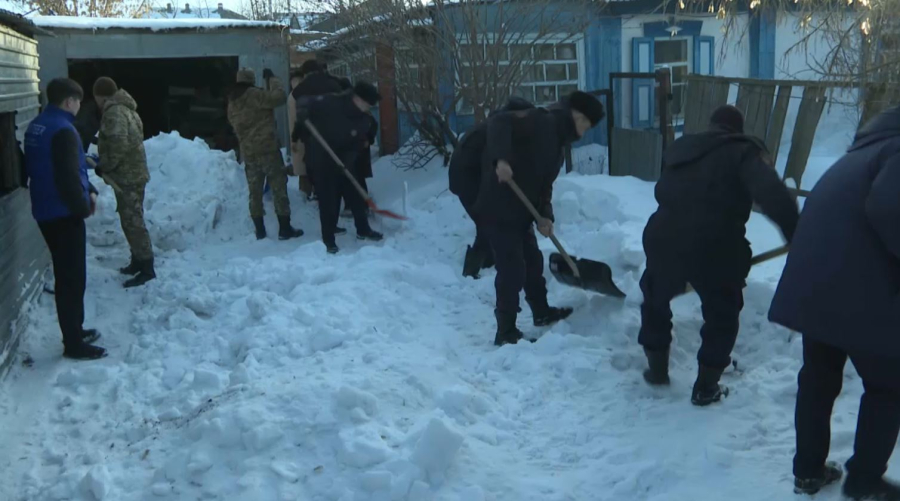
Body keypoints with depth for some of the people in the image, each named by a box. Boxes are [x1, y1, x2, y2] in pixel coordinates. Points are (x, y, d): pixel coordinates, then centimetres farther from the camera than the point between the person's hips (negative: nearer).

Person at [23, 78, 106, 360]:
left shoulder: (36, 127, 11)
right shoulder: (62, 130, -20)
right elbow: (68, 176, -25)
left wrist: (89, 189, 11)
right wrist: (82, 206, -10)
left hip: (46, 212, 10)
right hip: (64, 213, -10)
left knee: (66, 275, 19)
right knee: (72, 278, -3)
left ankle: (74, 332, 30)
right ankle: (74, 344, 3)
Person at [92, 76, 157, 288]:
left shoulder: (113, 112, -16)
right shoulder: (124, 108, 16)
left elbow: (119, 145, -26)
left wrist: (104, 166, -14)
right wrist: (106, 165, 17)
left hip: (127, 176, -10)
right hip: (132, 172, 10)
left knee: (132, 221, -8)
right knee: (131, 219, 17)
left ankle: (146, 268, -6)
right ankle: (138, 260, 26)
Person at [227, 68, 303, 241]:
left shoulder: (232, 103, 13)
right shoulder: (255, 95, -10)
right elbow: (279, 97, -18)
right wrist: (271, 78, -6)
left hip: (247, 152, 7)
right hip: (267, 147, -7)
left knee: (255, 191, 10)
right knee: (279, 186, -2)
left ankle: (259, 230, 11)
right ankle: (285, 228, -4)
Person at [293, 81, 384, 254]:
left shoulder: (363, 120, -5)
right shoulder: (330, 103, -21)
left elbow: (357, 145, -5)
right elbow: (304, 105, -13)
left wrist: (347, 160, -22)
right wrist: (300, 132, -22)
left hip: (343, 162, 6)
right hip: (321, 160, -6)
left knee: (355, 194, 11)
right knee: (328, 199, -4)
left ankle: (363, 230, 27)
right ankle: (328, 239, 6)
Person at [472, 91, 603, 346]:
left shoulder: (557, 143, 17)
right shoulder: (542, 121, -12)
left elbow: (544, 183, 15)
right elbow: (499, 122, -26)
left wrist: (544, 215, -1)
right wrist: (501, 158, -40)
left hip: (520, 211, 10)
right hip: (499, 209, -10)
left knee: (533, 261, 22)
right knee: (512, 269, -6)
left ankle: (542, 312, 42)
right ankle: (506, 332, 4)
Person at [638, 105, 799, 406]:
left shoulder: (680, 148, 22)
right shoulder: (743, 152, 5)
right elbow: (772, 194, -15)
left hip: (664, 240, 4)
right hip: (715, 248, -4)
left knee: (655, 301, 29)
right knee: (722, 317, 19)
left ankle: (657, 370, 36)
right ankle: (706, 387, 22)